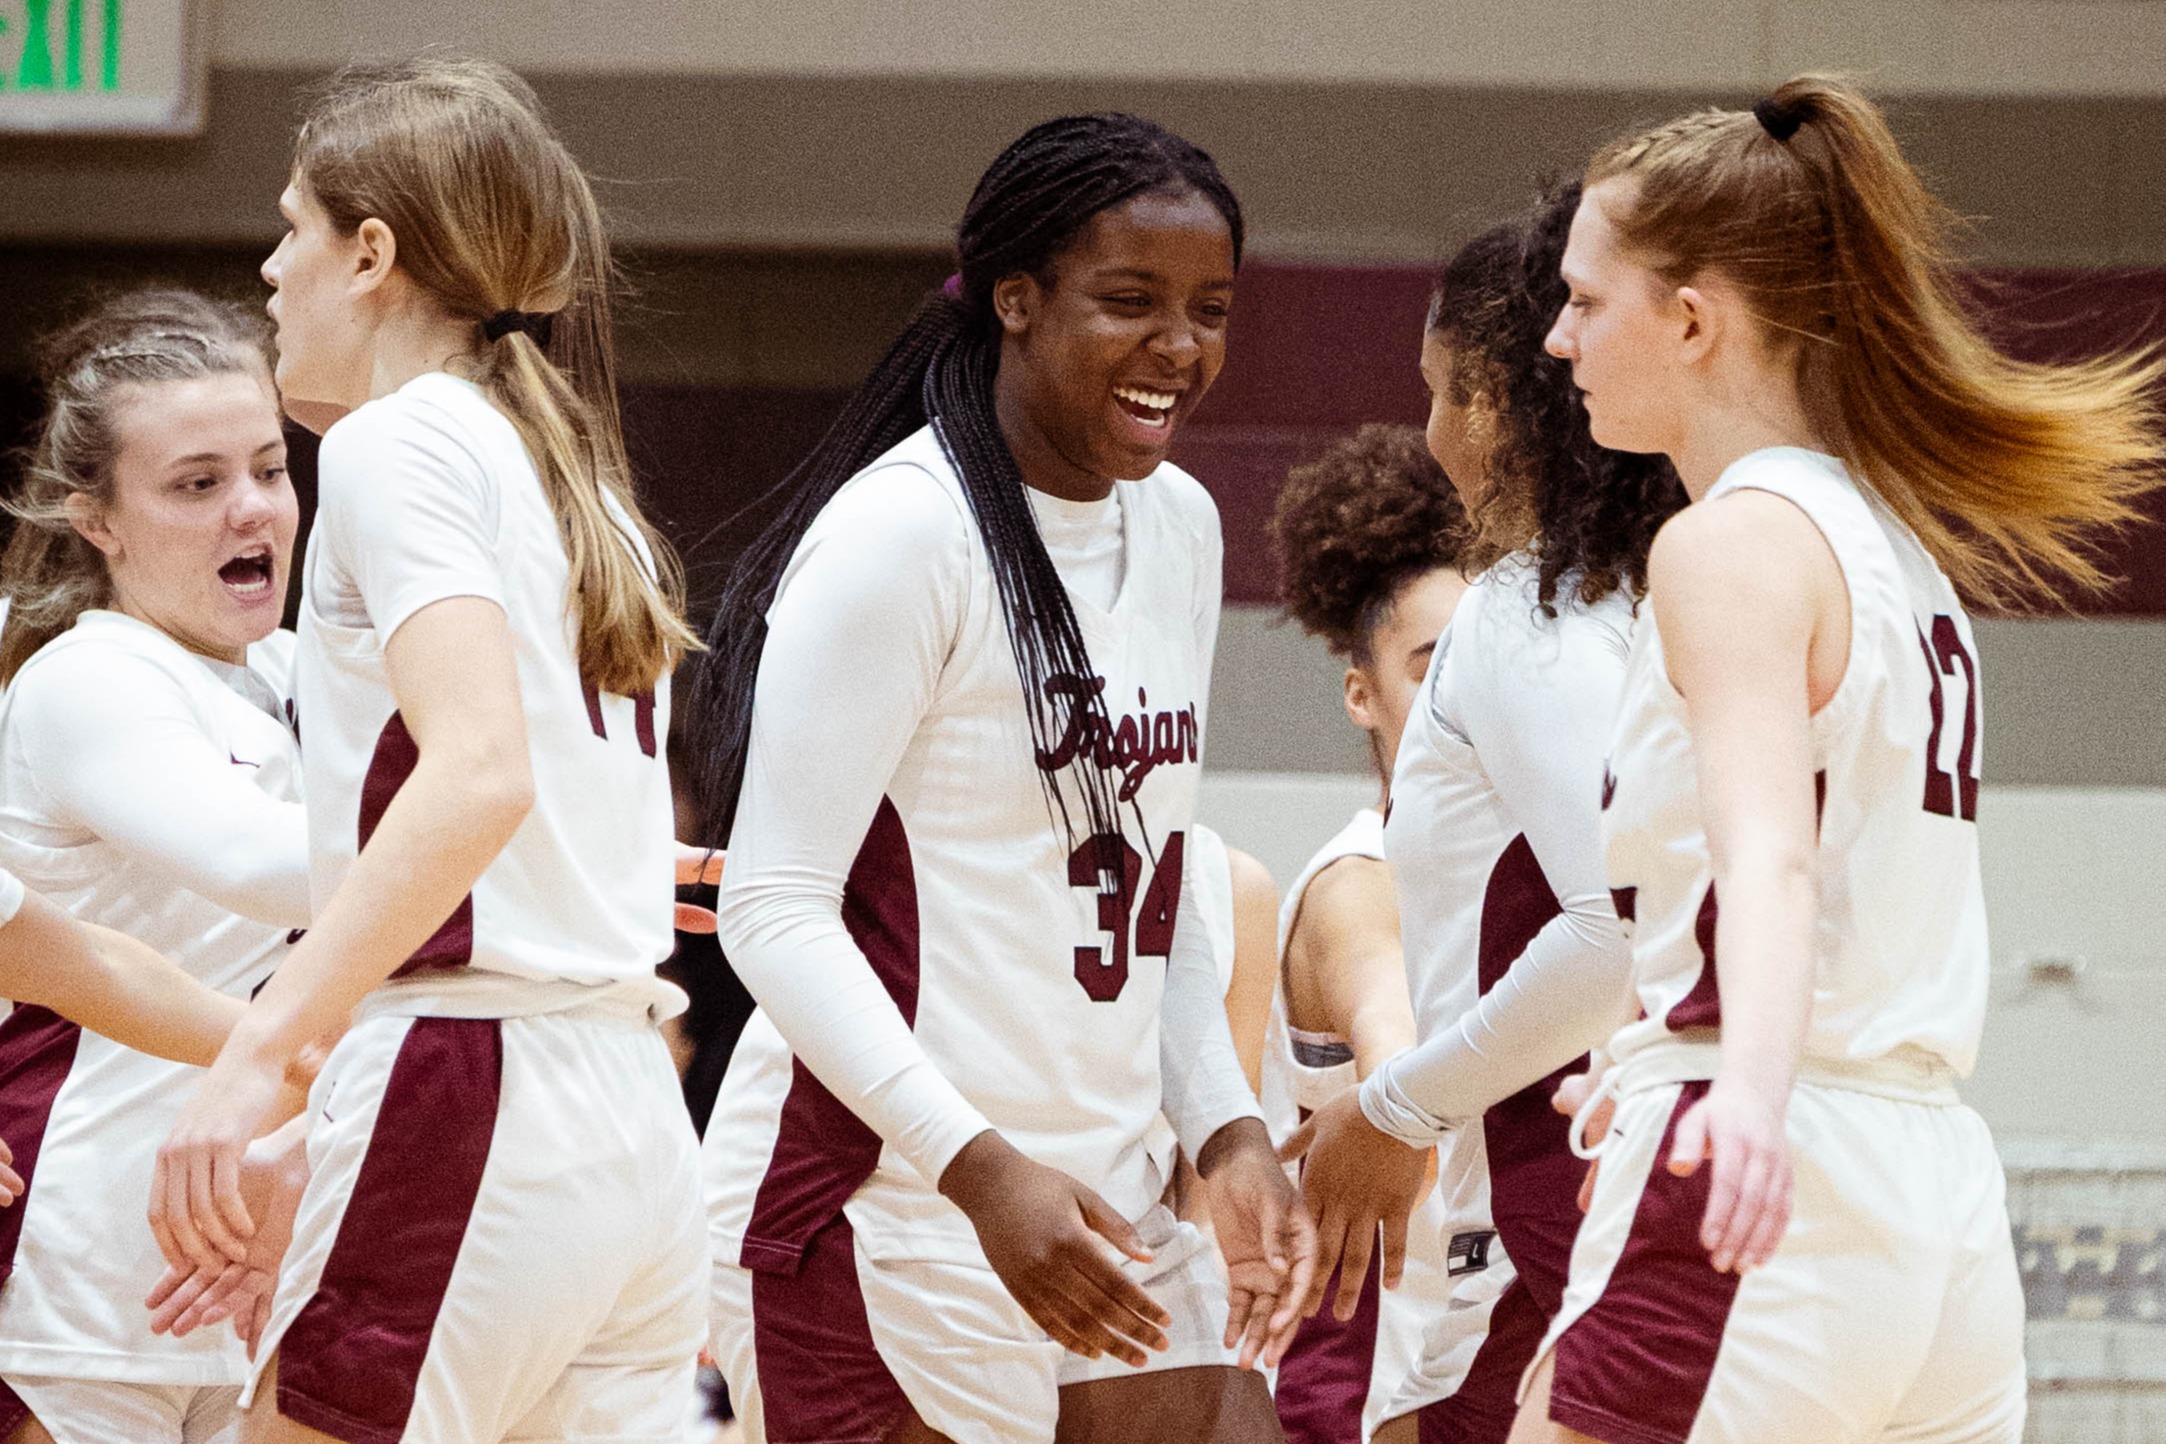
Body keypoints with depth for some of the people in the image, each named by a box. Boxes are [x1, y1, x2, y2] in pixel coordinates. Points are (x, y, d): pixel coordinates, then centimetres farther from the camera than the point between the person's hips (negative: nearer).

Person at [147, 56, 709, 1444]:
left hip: (470, 1100, -9)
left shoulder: (396, 443, -4)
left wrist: (256, 1054, -25)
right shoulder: (582, 486, 22)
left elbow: (478, 773, -20)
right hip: (643, 1139, 9)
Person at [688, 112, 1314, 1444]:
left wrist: (1228, 1130, 8)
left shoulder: (1180, 528, 13)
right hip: (886, 1210, -8)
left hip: (1103, 1206, 8)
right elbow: (774, 913, -17)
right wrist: (983, 1171, -25)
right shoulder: (899, 535, -13)